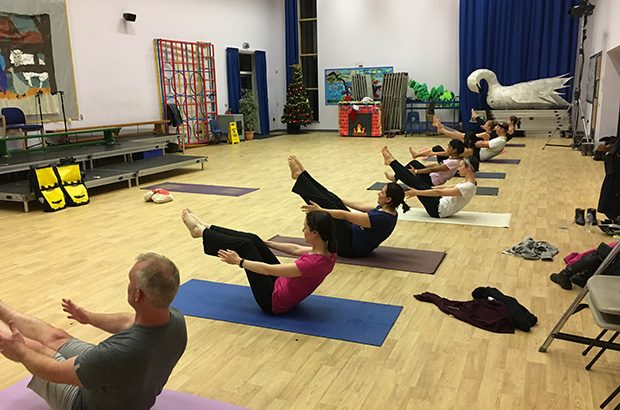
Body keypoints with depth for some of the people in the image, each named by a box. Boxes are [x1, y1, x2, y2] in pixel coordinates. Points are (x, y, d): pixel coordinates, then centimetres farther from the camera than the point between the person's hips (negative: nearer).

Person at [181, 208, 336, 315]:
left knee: (244, 245, -7)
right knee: (252, 240, 6)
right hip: (283, 286, 8)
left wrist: (239, 261, -14)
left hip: (273, 301, -8)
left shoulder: (313, 263, -34)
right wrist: (266, 243, 19)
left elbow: (268, 270, -26)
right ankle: (205, 228, 23)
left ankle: (200, 231, 15)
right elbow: (296, 249, 10)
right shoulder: (327, 252, -9)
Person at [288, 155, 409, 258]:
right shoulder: (387, 209, -3)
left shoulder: (381, 218, -31)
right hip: (355, 232, 8)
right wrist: (341, 201, 22)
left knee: (327, 205, -9)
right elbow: (361, 206, 12)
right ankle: (302, 174, 14)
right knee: (333, 200, 4)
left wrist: (320, 210, -22)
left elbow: (344, 215, -28)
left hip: (351, 247, -8)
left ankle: (298, 175, 5)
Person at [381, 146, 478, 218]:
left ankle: (391, 161, 5)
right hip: (441, 203, 9)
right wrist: (426, 188, 19)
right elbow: (446, 188, 16)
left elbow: (440, 192, -26)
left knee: (416, 185, -8)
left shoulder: (468, 187, -24)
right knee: (419, 183, 5)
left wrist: (417, 192, -23)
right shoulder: (468, 183, 6)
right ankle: (392, 161, 15)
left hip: (439, 210, -9)